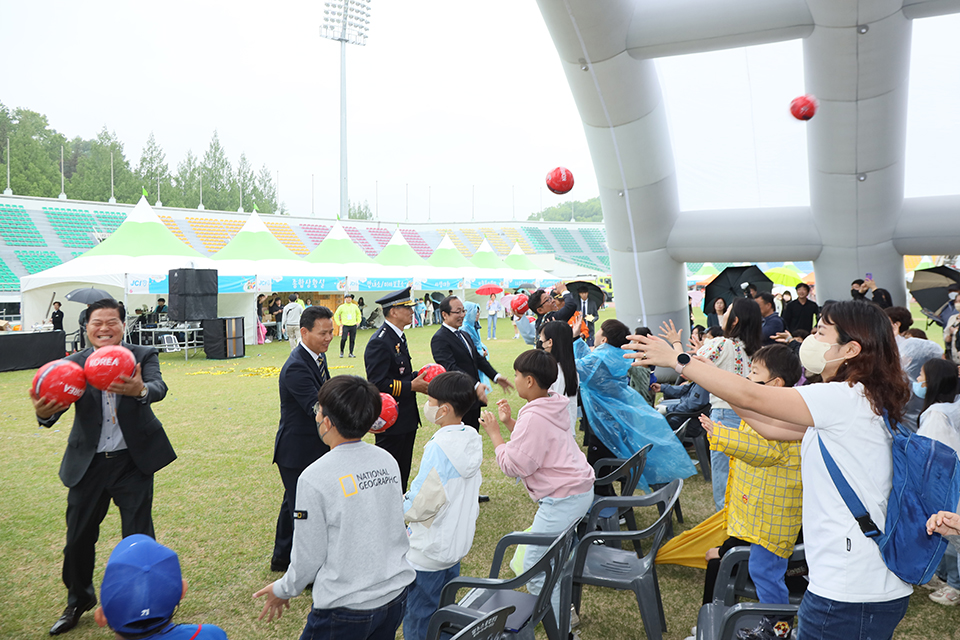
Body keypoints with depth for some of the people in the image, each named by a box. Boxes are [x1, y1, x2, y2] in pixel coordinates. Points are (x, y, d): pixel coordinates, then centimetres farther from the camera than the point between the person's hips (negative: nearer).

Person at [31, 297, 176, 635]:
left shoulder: (143, 356, -7)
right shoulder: (74, 364, -2)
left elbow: (159, 387, -25)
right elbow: (60, 398, -16)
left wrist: (141, 390, -49)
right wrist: (44, 412, -41)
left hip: (133, 461, -2)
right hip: (89, 464, 2)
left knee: (139, 537, 4)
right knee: (79, 537, 15)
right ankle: (78, 601, 40)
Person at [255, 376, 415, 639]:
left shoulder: (314, 478, -20)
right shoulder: (388, 461, -4)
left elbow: (309, 555, -12)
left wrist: (284, 590, 8)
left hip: (346, 608, -5)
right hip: (396, 596, 6)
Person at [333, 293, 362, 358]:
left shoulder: (355, 306, 9)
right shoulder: (341, 307, 0)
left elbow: (359, 314, 24)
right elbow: (336, 315, 6)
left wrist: (358, 322, 13)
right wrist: (339, 323, 0)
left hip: (353, 326, 3)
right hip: (345, 326, -3)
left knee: (352, 340, 2)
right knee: (343, 339, -12)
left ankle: (351, 353, 10)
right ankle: (341, 352, 6)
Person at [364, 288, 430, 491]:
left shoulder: (397, 337, 12)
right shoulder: (379, 342, -20)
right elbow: (377, 384, -24)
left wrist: (417, 376, 5)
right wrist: (411, 386, -22)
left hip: (406, 418, 10)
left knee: (403, 472, 18)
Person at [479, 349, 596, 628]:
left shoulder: (534, 417, -20)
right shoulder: (554, 405, 11)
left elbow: (514, 465, -18)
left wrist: (495, 433, -8)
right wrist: (510, 422, 14)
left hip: (563, 499, -11)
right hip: (580, 489, 11)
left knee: (536, 569, -5)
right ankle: (561, 608, 31)